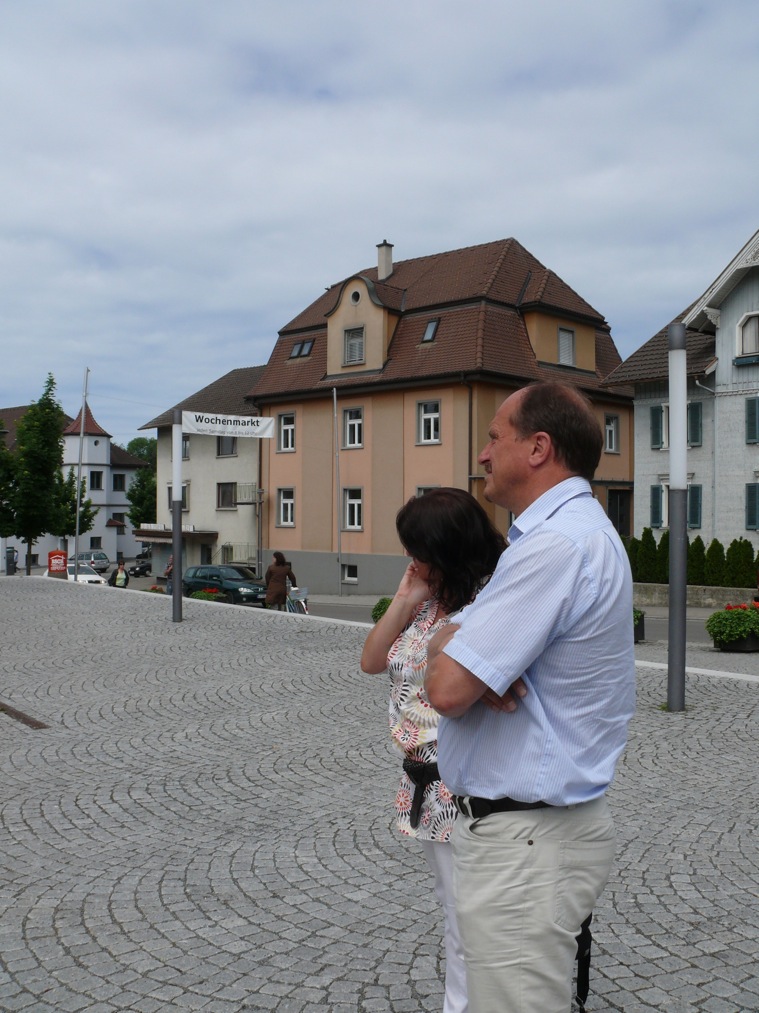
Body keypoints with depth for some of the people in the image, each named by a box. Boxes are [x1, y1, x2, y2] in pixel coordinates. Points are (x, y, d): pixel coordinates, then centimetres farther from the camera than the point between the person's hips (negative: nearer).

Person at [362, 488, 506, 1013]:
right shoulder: (427, 602, 7)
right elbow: (372, 661, 8)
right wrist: (403, 600, 0)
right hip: (426, 787, 9)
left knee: (467, 929, 3)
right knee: (455, 916, 23)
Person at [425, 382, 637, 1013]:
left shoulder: (557, 543, -24)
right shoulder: (575, 530, 12)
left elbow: (446, 689, -27)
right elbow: (449, 639, 10)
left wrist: (447, 648, -5)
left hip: (525, 841, -10)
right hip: (526, 825, 10)